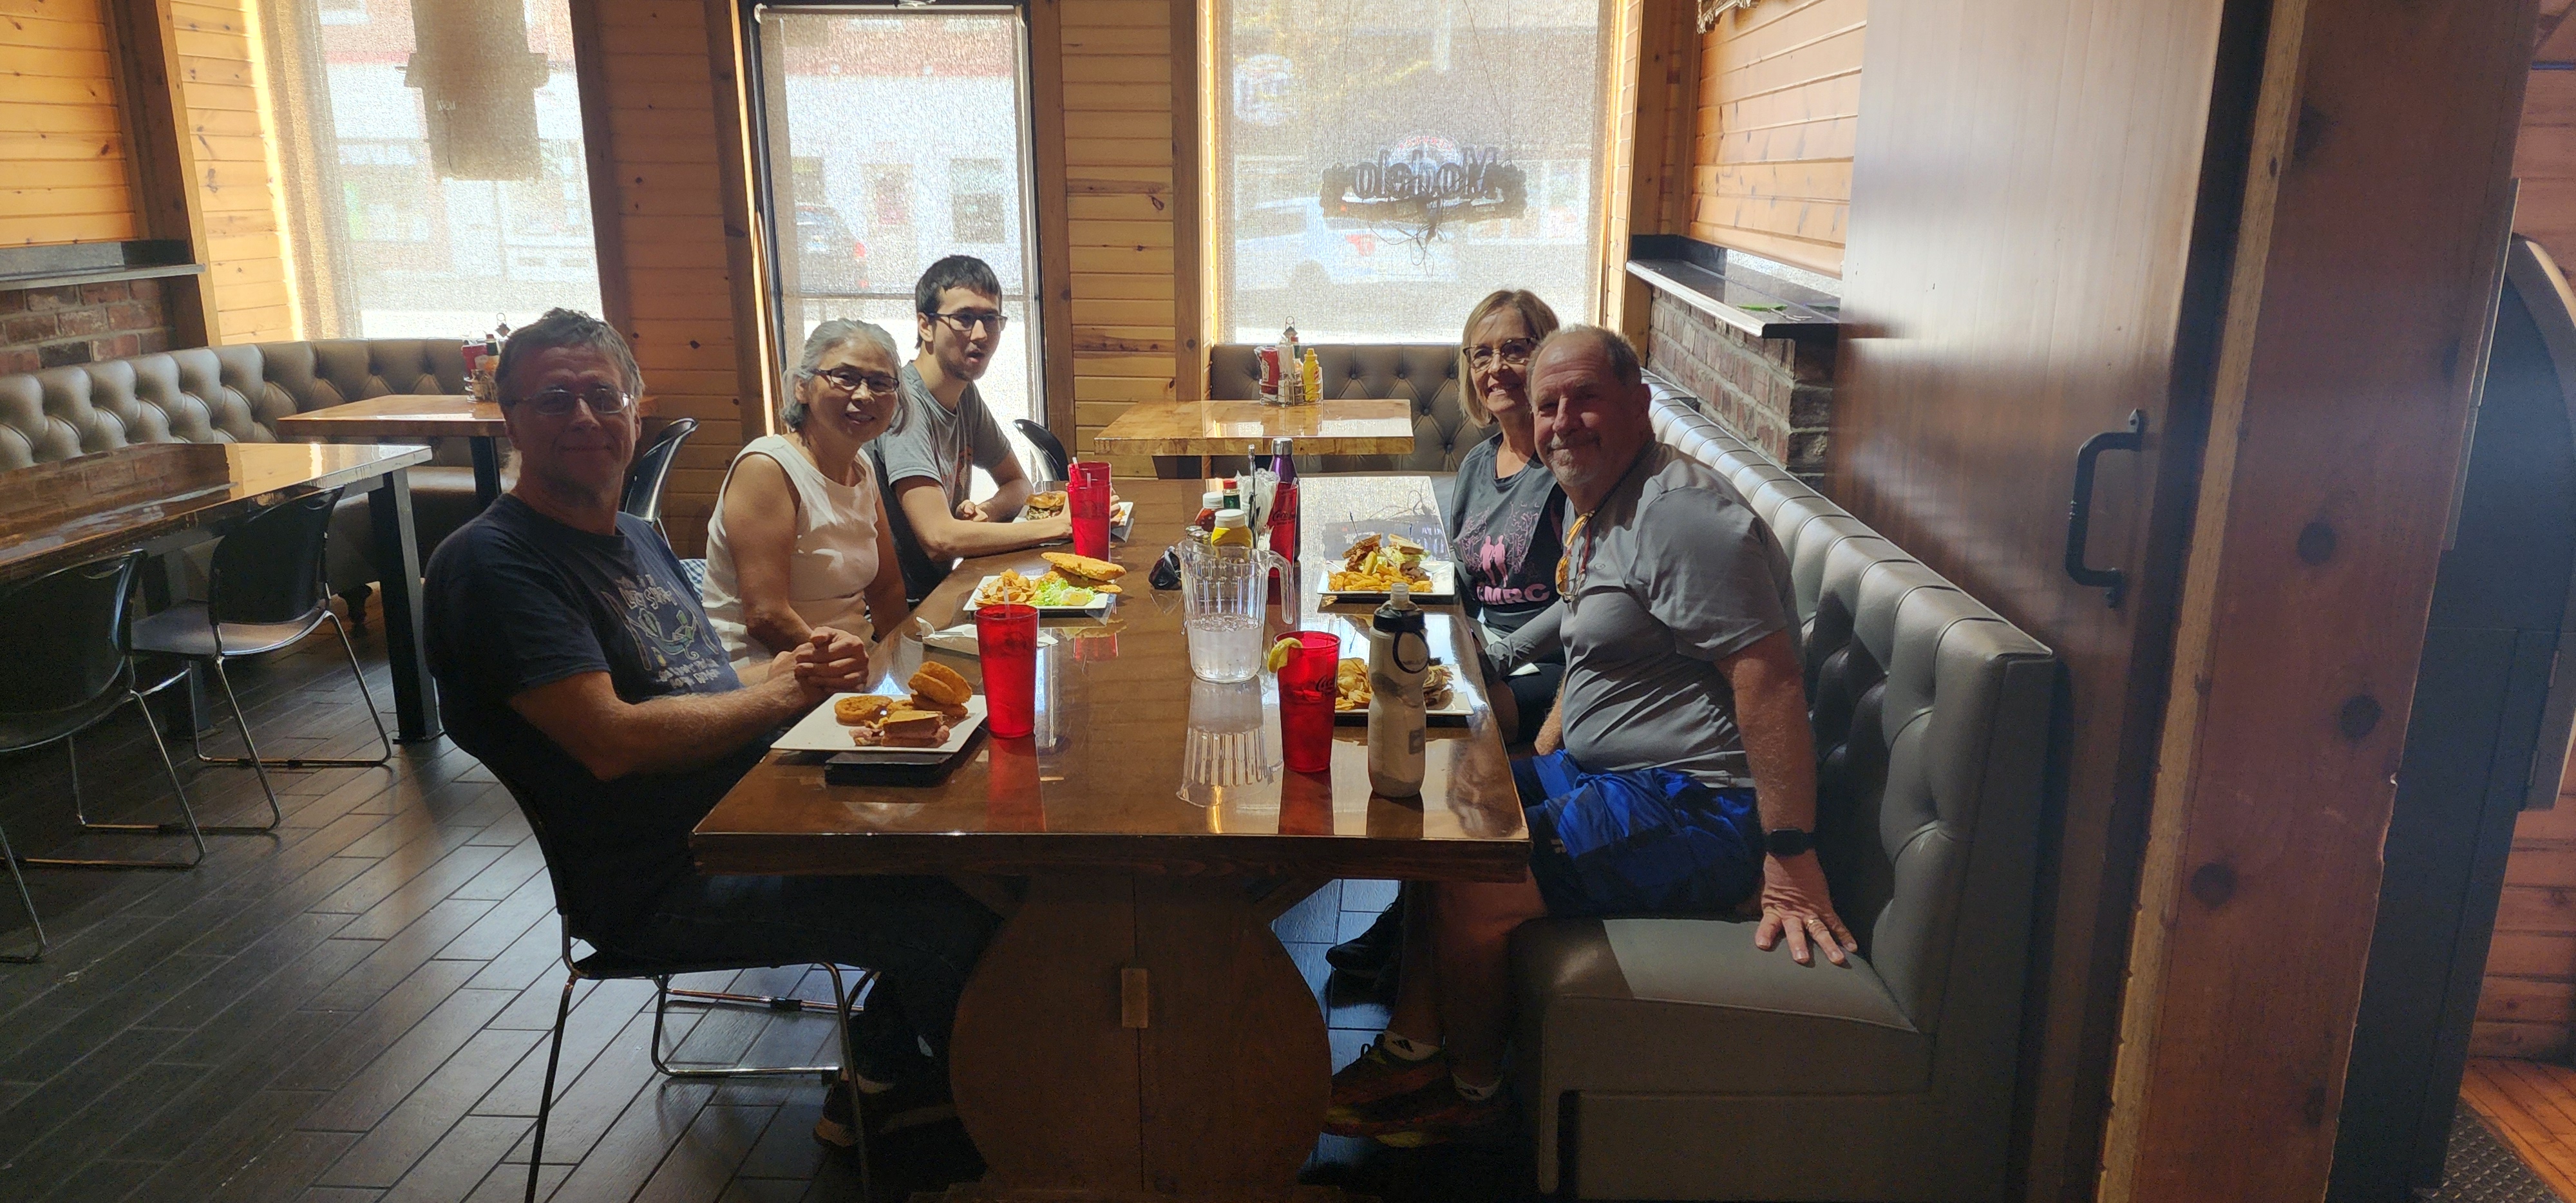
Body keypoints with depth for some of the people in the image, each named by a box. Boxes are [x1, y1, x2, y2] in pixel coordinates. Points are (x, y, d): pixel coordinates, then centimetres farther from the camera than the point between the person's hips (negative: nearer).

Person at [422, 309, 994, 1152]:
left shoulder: (639, 538, 16)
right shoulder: (491, 562, -14)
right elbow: (612, 741, -24)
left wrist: (796, 668, -4)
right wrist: (781, 695, -15)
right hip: (662, 886, -9)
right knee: (957, 922, -19)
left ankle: (880, 1081, 20)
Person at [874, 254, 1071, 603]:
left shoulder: (965, 395, 7)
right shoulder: (903, 404, -20)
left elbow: (1016, 482, 19)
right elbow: (939, 539, -28)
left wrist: (987, 511, -6)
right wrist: (1062, 525, -22)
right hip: (897, 614, -8)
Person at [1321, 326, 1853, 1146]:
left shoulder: (1681, 512, -20)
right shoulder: (1595, 509, 13)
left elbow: (1769, 680, -26)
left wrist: (1790, 862, -28)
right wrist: (1538, 770, 18)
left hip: (1695, 807, -11)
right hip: (1604, 773, 11)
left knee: (1470, 893, -17)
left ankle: (1471, 1090, 9)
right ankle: (1412, 1050, 18)